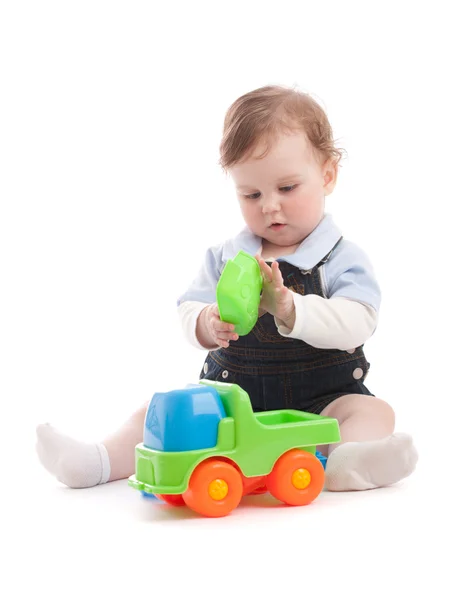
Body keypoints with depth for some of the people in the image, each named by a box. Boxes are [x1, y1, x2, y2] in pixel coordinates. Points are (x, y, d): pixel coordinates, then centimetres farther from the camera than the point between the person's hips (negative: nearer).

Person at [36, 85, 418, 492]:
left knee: (374, 412, -29)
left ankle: (347, 461, -56)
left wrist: (288, 307, -36)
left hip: (320, 400, -3)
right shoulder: (225, 258, 7)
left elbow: (355, 324, -20)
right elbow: (189, 311, 1)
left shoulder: (343, 259, -4)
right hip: (232, 394, 4)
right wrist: (207, 325, -25)